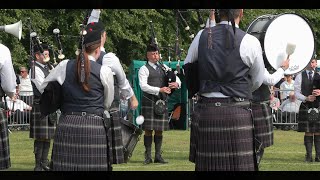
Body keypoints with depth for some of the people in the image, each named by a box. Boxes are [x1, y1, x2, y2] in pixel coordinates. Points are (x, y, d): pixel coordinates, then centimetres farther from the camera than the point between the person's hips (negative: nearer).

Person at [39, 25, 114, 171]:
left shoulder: (64, 66, 4)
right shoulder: (104, 71, -2)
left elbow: (43, 88, 15)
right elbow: (107, 103, 10)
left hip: (66, 126, 3)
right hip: (94, 128, -3)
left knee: (65, 166, 5)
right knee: (92, 167, 0)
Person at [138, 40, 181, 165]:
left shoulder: (164, 67, 16)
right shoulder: (144, 69, 0)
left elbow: (177, 78, 17)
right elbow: (143, 86, -12)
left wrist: (176, 83, -8)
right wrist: (159, 90, -20)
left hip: (162, 102, 5)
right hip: (149, 102, -5)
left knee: (159, 130, 6)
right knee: (148, 130, -4)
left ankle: (158, 156, 10)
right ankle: (148, 156, 0)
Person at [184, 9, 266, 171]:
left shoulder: (201, 36, 3)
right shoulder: (250, 42, -5)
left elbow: (187, 71, 16)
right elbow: (257, 81, 9)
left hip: (205, 112, 4)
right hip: (237, 114, -3)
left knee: (207, 165, 10)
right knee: (240, 166, -1)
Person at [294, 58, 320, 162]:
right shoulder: (300, 76, 7)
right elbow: (297, 93, 2)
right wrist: (306, 98, -15)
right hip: (305, 106, -1)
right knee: (308, 132, 0)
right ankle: (309, 156, 4)